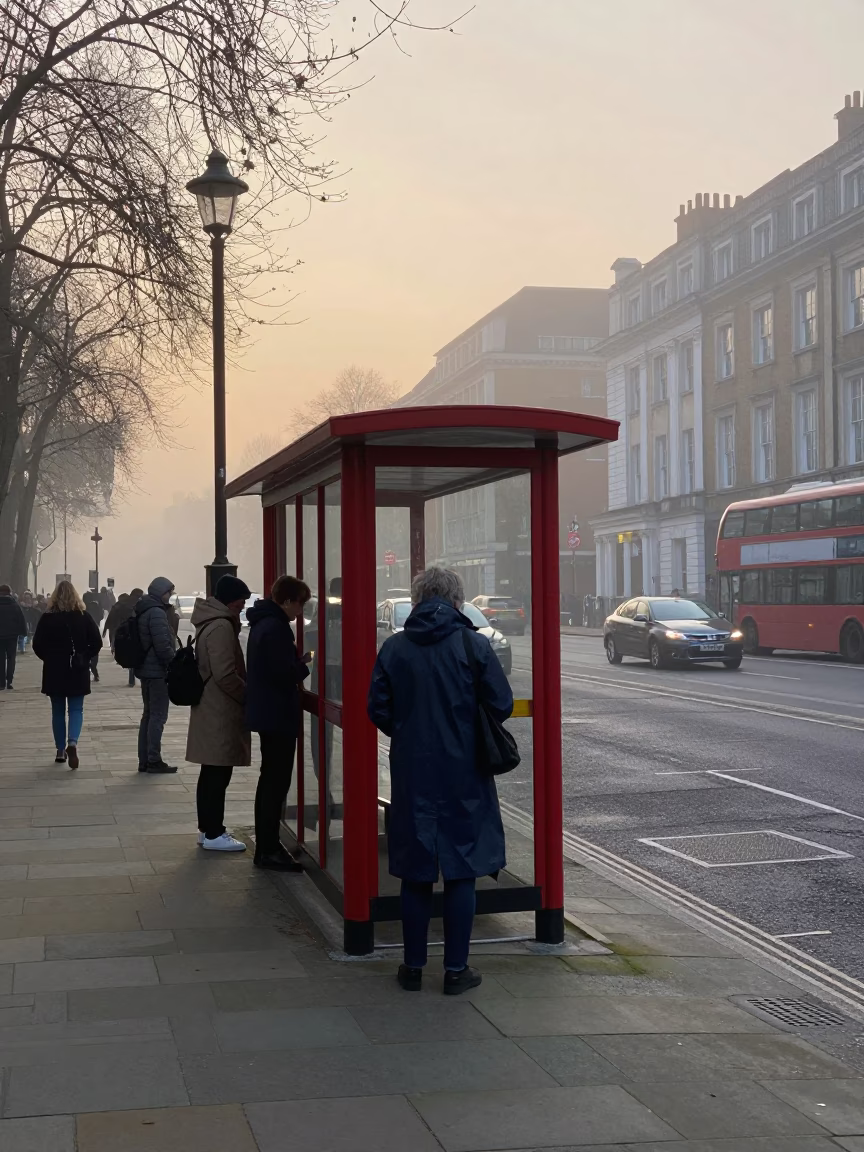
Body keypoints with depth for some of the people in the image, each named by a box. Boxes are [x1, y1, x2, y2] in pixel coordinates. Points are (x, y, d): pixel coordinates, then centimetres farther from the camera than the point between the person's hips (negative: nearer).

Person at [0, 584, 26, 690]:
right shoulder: (15, 604, -3)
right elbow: (22, 620, -5)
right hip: (12, 635, 0)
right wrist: (24, 632, 1)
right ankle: (9, 681, -4)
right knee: (11, 658, 7)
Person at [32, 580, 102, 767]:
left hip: (54, 670, 0)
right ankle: (72, 743, -19)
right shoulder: (84, 616, -4)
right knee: (76, 709, 5)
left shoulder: (47, 617, -6)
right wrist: (85, 657, 6)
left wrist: (49, 658, 9)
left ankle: (60, 750, 14)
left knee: (58, 710, 11)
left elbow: (37, 645, -7)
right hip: (78, 670, 0)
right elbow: (97, 642, -6)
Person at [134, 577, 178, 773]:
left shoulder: (143, 611, 14)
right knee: (158, 716, -5)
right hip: (158, 671, -10)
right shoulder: (157, 612, -17)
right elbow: (163, 646, -22)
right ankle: (153, 760, -3)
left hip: (145, 669, 10)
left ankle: (144, 760, 16)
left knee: (149, 714, 14)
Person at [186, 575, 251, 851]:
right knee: (218, 774, -5)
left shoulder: (211, 622, 14)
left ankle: (207, 828, 23)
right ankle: (213, 834, 0)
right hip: (220, 712, -10)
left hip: (211, 709, 10)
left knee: (211, 772, 15)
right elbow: (225, 675, -22)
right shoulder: (222, 627, -18)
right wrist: (250, 696, -11)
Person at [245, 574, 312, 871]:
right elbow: (285, 673, -24)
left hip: (266, 713, 11)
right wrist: (304, 665, -6)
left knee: (270, 779, 17)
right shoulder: (276, 627, -20)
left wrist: (297, 660, 6)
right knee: (277, 781, -5)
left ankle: (265, 846, 26)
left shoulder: (263, 623, 12)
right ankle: (269, 851, -1)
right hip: (277, 715, -11)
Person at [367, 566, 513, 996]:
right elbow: (501, 705, -6)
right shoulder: (475, 645, -8)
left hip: (412, 774, 2)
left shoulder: (393, 648, -2)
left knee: (415, 872, 11)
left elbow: (378, 710, 0)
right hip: (464, 775, -2)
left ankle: (413, 966, 18)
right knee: (461, 871, 7)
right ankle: (456, 969, 12)